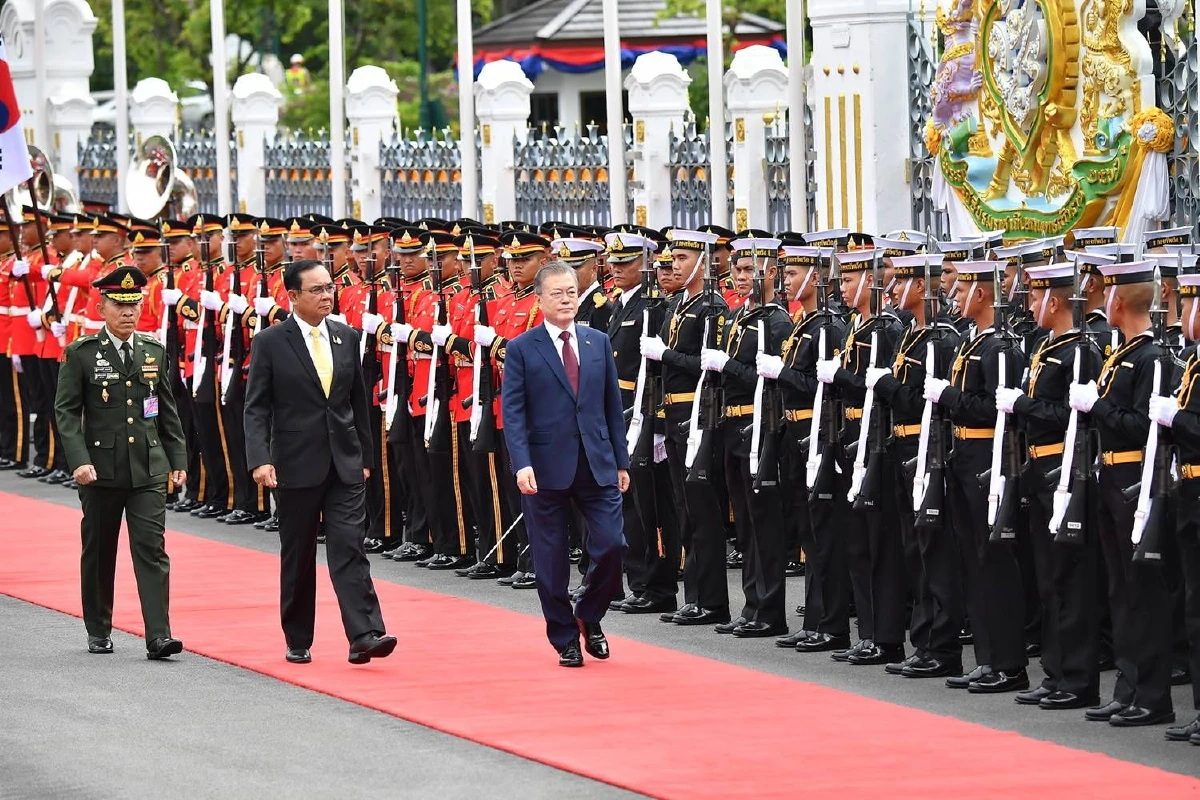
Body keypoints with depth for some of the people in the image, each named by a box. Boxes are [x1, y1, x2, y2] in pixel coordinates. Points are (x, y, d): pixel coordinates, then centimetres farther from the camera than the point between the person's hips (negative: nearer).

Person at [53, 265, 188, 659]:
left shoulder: (154, 351, 9)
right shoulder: (81, 354, -3)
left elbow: (168, 411, 15)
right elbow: (66, 411, -5)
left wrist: (178, 459, 11)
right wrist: (79, 461, -16)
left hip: (149, 469, 2)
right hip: (101, 470, -2)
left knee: (151, 549, -7)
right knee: (99, 552, 9)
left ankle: (158, 637, -12)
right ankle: (98, 632, 23)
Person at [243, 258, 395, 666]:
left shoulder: (347, 338, 7)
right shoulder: (271, 343, -5)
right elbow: (256, 407, -7)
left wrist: (363, 455, 13)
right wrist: (260, 459, -19)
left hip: (345, 464, 2)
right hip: (297, 464, -2)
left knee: (349, 547, -8)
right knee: (298, 556, 7)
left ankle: (364, 635, -16)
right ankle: (298, 642, 17)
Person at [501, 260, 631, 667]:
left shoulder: (598, 343, 9)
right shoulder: (521, 349, -1)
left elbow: (613, 405, 12)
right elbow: (513, 412, -7)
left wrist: (621, 462, 9)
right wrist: (521, 464, -18)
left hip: (597, 465, 3)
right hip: (546, 469, -3)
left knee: (612, 545, -7)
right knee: (552, 559, 3)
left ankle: (588, 615, 17)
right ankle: (565, 639, 15)